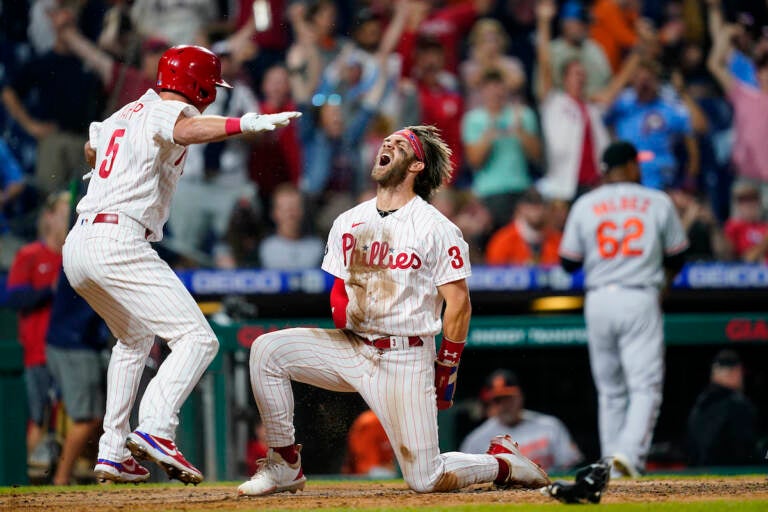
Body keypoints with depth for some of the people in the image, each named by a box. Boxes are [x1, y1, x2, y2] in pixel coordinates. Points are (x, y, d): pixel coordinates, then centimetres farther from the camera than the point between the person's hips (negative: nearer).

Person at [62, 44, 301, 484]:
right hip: (118, 244, -10)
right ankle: (155, 429, -35)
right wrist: (249, 124, -42)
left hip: (76, 245, 10)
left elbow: (92, 147, 46)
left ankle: (113, 452, 26)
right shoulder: (170, 110, -2)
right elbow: (186, 131, -27)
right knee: (197, 339, -15)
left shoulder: (123, 114, 24)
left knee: (134, 338, 31)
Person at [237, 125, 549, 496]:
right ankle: (285, 468, -7)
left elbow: (458, 304, -6)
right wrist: (340, 307, -6)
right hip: (352, 348, 5)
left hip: (405, 358, -5)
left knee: (425, 479, -11)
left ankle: (503, 462, 19)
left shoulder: (436, 229, -7)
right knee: (267, 350, -16)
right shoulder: (349, 222, 10)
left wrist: (446, 370, -7)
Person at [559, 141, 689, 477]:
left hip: (598, 301, 3)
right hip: (640, 300, -3)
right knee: (645, 386, -5)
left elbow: (568, 263, 5)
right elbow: (676, 260, 8)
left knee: (610, 389, 11)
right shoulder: (658, 203, 3)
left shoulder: (585, 206, 5)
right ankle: (630, 452, -24)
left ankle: (611, 465, 9)